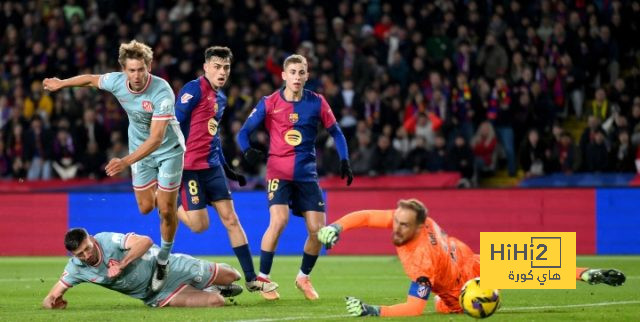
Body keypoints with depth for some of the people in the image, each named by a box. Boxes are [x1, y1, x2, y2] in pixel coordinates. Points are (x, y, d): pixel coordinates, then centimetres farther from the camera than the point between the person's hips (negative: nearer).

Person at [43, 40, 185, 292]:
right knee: (146, 207, 2)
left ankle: (163, 261, 17)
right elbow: (91, 80, 6)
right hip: (140, 150, 4)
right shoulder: (116, 82, -18)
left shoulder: (162, 92, -34)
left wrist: (126, 162, -46)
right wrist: (61, 83, 21)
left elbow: (156, 138, -37)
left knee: (166, 210, -6)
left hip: (168, 149, -4)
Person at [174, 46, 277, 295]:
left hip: (212, 167, 8)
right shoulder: (194, 89, -10)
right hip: (190, 168, -8)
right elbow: (174, 125, -15)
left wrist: (227, 169, 27)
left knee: (231, 219, 3)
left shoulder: (220, 98, 16)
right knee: (199, 225, -10)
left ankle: (251, 279, 3)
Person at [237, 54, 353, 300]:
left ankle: (303, 278, 21)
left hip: (307, 174, 3)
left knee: (317, 229, -4)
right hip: (278, 171, -3)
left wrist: (344, 161, -1)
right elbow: (243, 132, -1)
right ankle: (262, 278, -8)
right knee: (279, 220, -23)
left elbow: (335, 132, 12)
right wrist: (247, 151, -22)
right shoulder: (269, 103, -4)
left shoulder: (317, 103, 1)